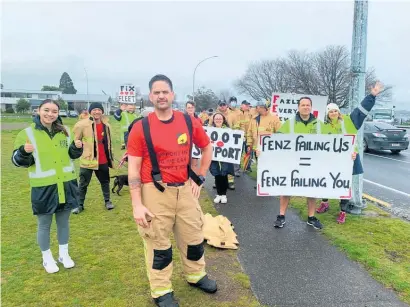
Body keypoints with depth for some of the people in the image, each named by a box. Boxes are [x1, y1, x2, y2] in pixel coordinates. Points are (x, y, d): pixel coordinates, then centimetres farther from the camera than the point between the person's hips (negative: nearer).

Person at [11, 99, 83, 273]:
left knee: (63, 221, 16)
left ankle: (64, 254, 34)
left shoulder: (64, 131, 5)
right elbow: (18, 161, -6)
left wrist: (77, 148, -6)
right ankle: (47, 258, 31)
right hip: (43, 187, -3)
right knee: (44, 224, 11)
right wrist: (24, 152, -27)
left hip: (66, 184, 4)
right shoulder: (27, 133, -7)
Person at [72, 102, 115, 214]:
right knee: (83, 183, 9)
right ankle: (80, 205, 24)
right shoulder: (82, 124, -14)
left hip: (103, 160, 4)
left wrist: (110, 155, 20)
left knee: (105, 181, 18)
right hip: (88, 160, -4)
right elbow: (75, 140, -6)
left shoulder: (106, 125, 4)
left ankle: (107, 201, 35)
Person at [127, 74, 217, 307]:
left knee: (194, 237, 18)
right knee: (159, 244, 9)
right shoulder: (141, 128, -10)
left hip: (185, 189, 4)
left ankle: (196, 276, 44)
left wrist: (200, 178, 7)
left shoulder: (189, 122, -1)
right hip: (155, 192, -3)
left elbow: (207, 148, 14)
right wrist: (137, 205, -14)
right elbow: (133, 169, -9)